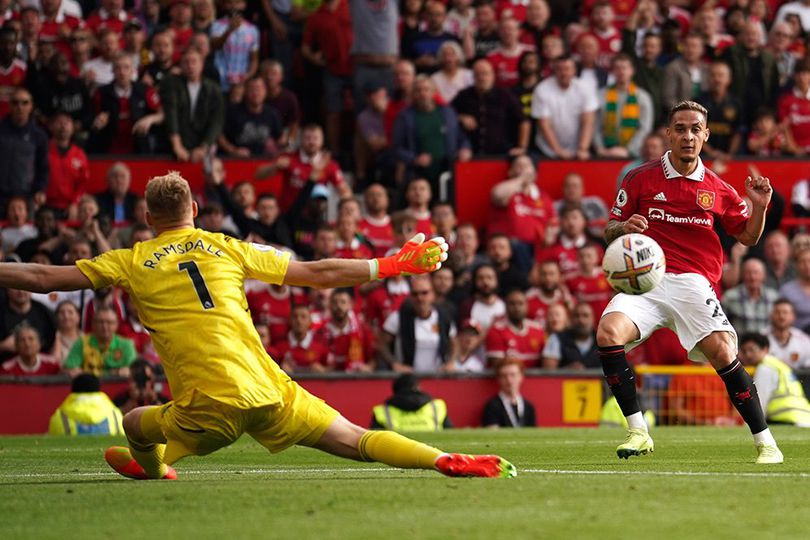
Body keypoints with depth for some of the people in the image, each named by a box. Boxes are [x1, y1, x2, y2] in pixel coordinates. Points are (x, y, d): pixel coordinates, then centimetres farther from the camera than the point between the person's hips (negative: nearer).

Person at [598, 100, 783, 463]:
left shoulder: (717, 189, 11)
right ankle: (638, 432, -16)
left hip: (694, 284, 0)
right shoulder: (639, 179, 7)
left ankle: (764, 442, -5)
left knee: (723, 353, -19)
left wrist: (760, 207, 0)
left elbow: (748, 237, 19)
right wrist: (623, 227, -13)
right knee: (608, 332, -26)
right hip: (644, 281, 0)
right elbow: (609, 232, 10)